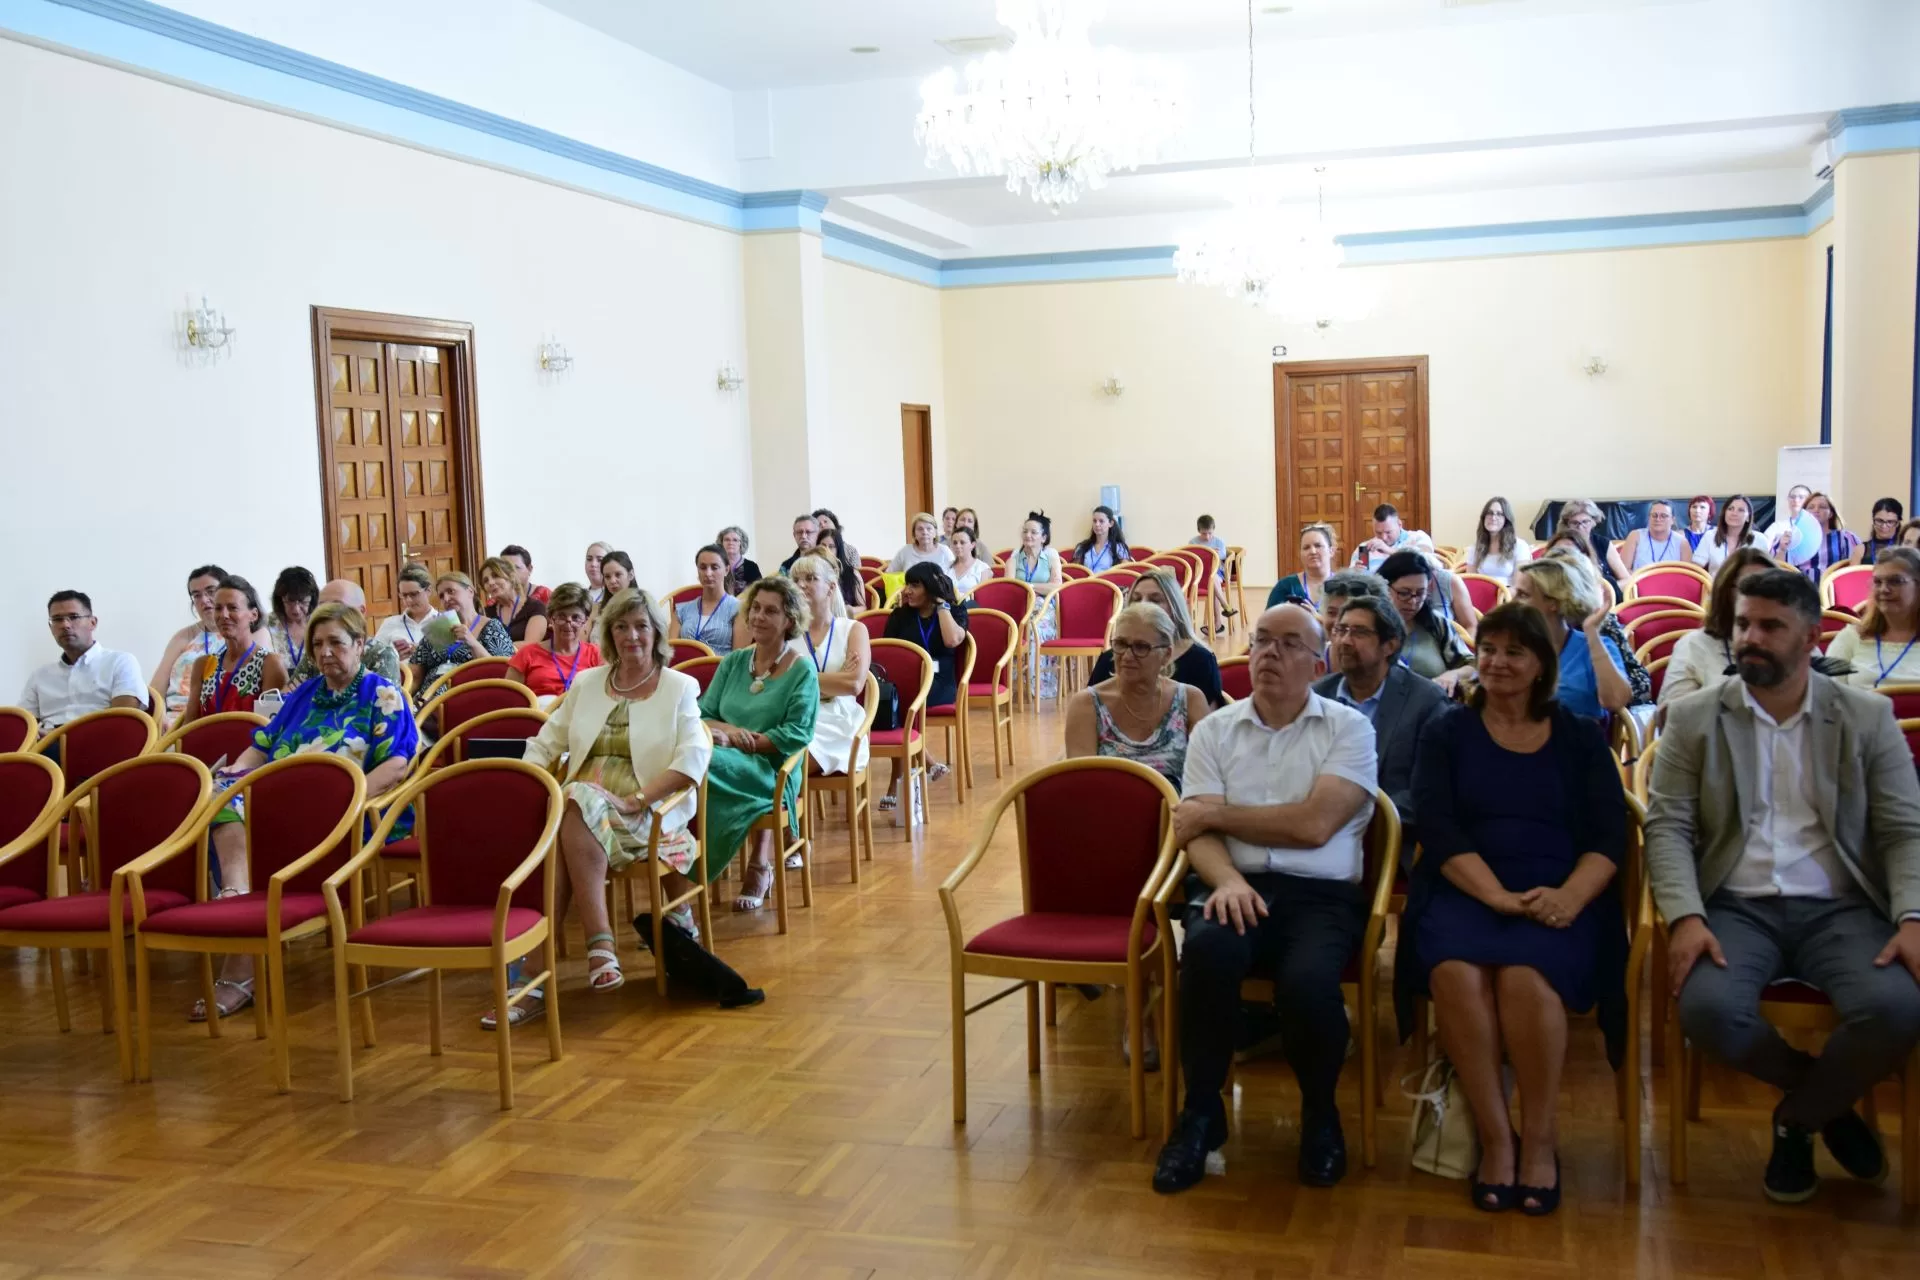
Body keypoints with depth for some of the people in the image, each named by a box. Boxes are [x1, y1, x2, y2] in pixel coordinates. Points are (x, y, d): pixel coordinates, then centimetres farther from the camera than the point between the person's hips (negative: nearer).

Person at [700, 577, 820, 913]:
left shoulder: (802, 671, 5)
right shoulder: (733, 662, 19)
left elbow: (797, 734, -7)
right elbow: (702, 716, 12)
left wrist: (740, 742, -14)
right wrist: (729, 729, -11)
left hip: (772, 771, -4)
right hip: (728, 762, 4)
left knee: (707, 761, -35)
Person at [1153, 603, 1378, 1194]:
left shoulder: (1349, 728, 6)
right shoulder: (1213, 731, 14)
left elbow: (1314, 824, -8)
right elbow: (1200, 833, 3)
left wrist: (1214, 813, -2)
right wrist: (1226, 880, -20)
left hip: (1322, 894, -1)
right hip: (1238, 887, 2)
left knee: (1308, 982, -33)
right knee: (1209, 950, -34)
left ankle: (1320, 1112, 1)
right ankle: (1201, 1112, -11)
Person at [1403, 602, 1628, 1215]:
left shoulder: (1580, 738, 16)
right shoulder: (1447, 733, 14)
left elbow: (1609, 836, 5)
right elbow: (1439, 831, 1)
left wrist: (1569, 896, -16)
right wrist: (1500, 897, -16)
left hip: (1559, 899, 0)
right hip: (1464, 893, 0)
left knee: (1526, 977, -33)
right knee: (1457, 973, -33)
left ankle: (1541, 1140, -14)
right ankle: (1495, 1137, -18)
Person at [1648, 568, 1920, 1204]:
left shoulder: (1867, 717, 9)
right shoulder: (1694, 718, 7)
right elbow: (1668, 826, 0)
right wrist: (1686, 917, -16)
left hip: (1838, 908, 1)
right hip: (1736, 907, 0)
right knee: (1707, 1009, -31)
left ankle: (1798, 1116, 3)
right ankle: (1826, 1098, 4)